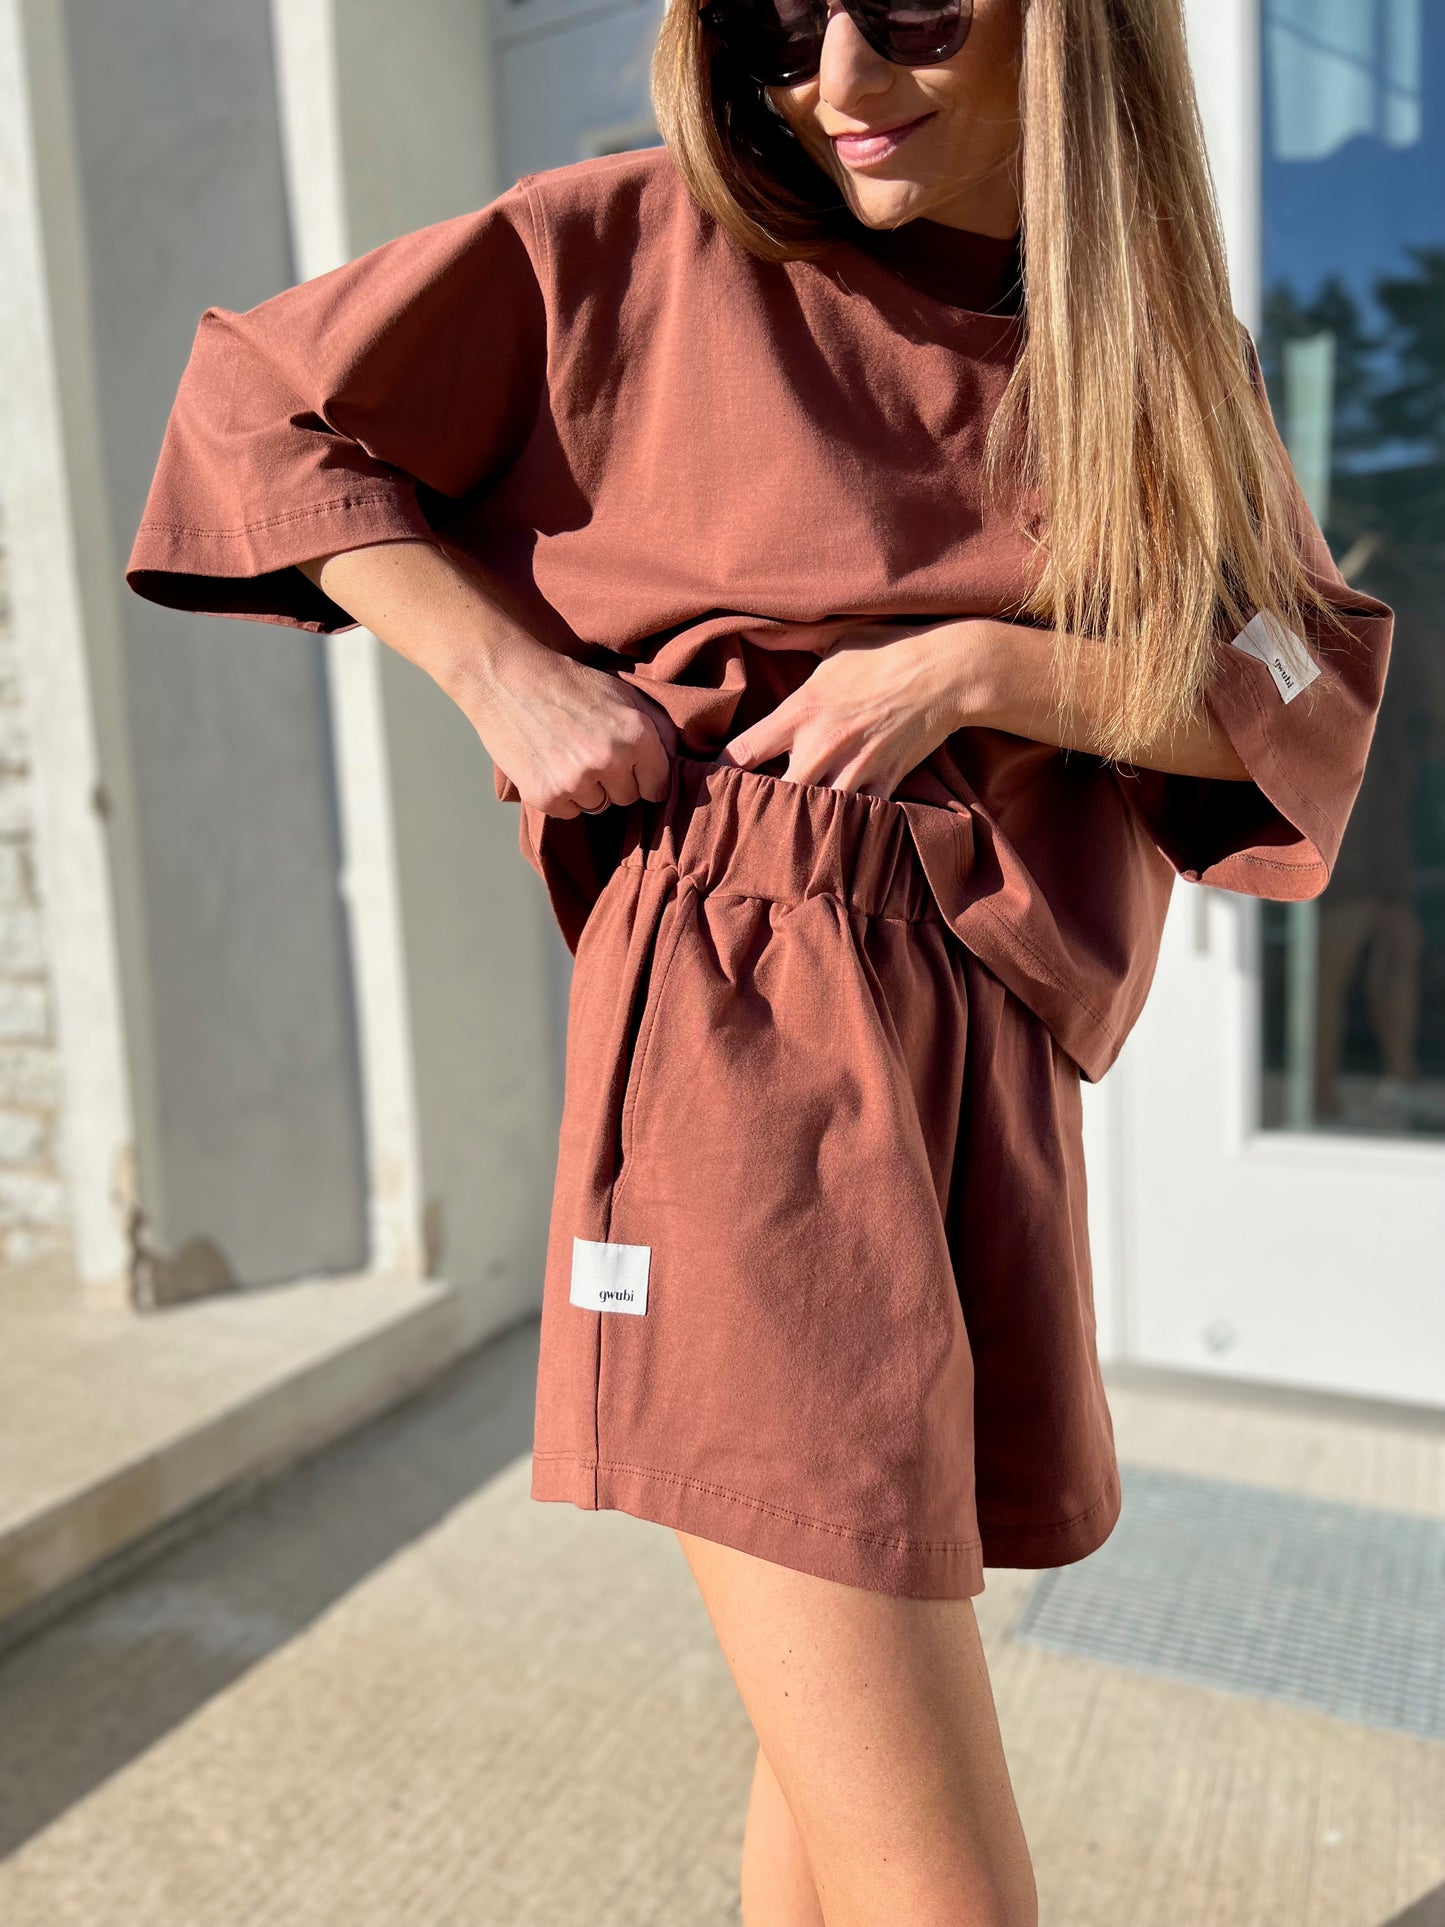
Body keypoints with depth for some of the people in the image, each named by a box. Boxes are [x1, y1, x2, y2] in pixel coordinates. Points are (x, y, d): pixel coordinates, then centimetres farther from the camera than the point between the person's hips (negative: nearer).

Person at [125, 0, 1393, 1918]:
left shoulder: (1155, 340, 13)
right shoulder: (656, 244, 1)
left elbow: (1312, 693, 4)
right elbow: (261, 404, 8)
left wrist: (981, 664, -12)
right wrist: (508, 673, -7)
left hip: (997, 1072, 6)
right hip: (740, 1031, -5)